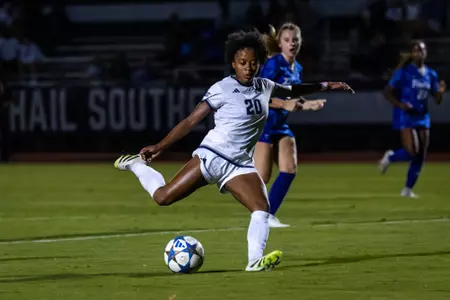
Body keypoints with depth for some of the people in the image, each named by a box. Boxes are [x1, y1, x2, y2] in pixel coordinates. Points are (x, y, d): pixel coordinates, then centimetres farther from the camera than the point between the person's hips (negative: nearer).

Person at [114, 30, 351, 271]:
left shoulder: (264, 87, 8)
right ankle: (137, 164, 17)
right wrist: (159, 147, -12)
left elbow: (292, 91, 31)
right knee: (162, 197, -9)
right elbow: (191, 121, -8)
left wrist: (325, 86, 32)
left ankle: (255, 260, -24)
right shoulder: (223, 89, -9)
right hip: (211, 157, -5)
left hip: (240, 165, 5)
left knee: (262, 208, -18)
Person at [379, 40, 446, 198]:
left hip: (422, 117, 6)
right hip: (406, 117, -6)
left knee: (420, 156, 3)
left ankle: (408, 189, 14)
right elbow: (388, 93, -6)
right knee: (412, 152, -18)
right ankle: (390, 157, 13)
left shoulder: (431, 74, 8)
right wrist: (400, 105, -22)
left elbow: (437, 100, 11)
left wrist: (441, 92, -12)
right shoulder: (404, 72, -8)